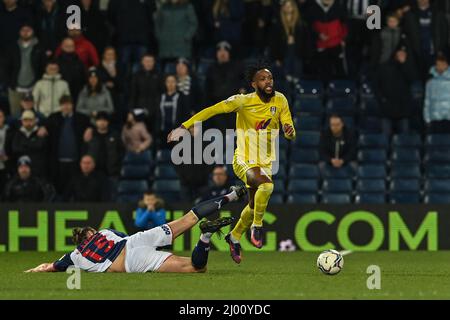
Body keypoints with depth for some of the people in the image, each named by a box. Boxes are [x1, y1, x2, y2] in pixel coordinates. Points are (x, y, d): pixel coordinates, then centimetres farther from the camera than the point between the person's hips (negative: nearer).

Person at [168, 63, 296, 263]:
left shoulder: (280, 101, -1)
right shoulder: (244, 101, -14)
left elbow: (290, 134, 2)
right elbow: (212, 110, -15)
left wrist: (290, 131, -23)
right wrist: (184, 127, -22)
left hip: (265, 163, 6)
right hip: (243, 161, -6)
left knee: (254, 206, 16)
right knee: (266, 185, -33)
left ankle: (234, 237, 43)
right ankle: (257, 226, -11)